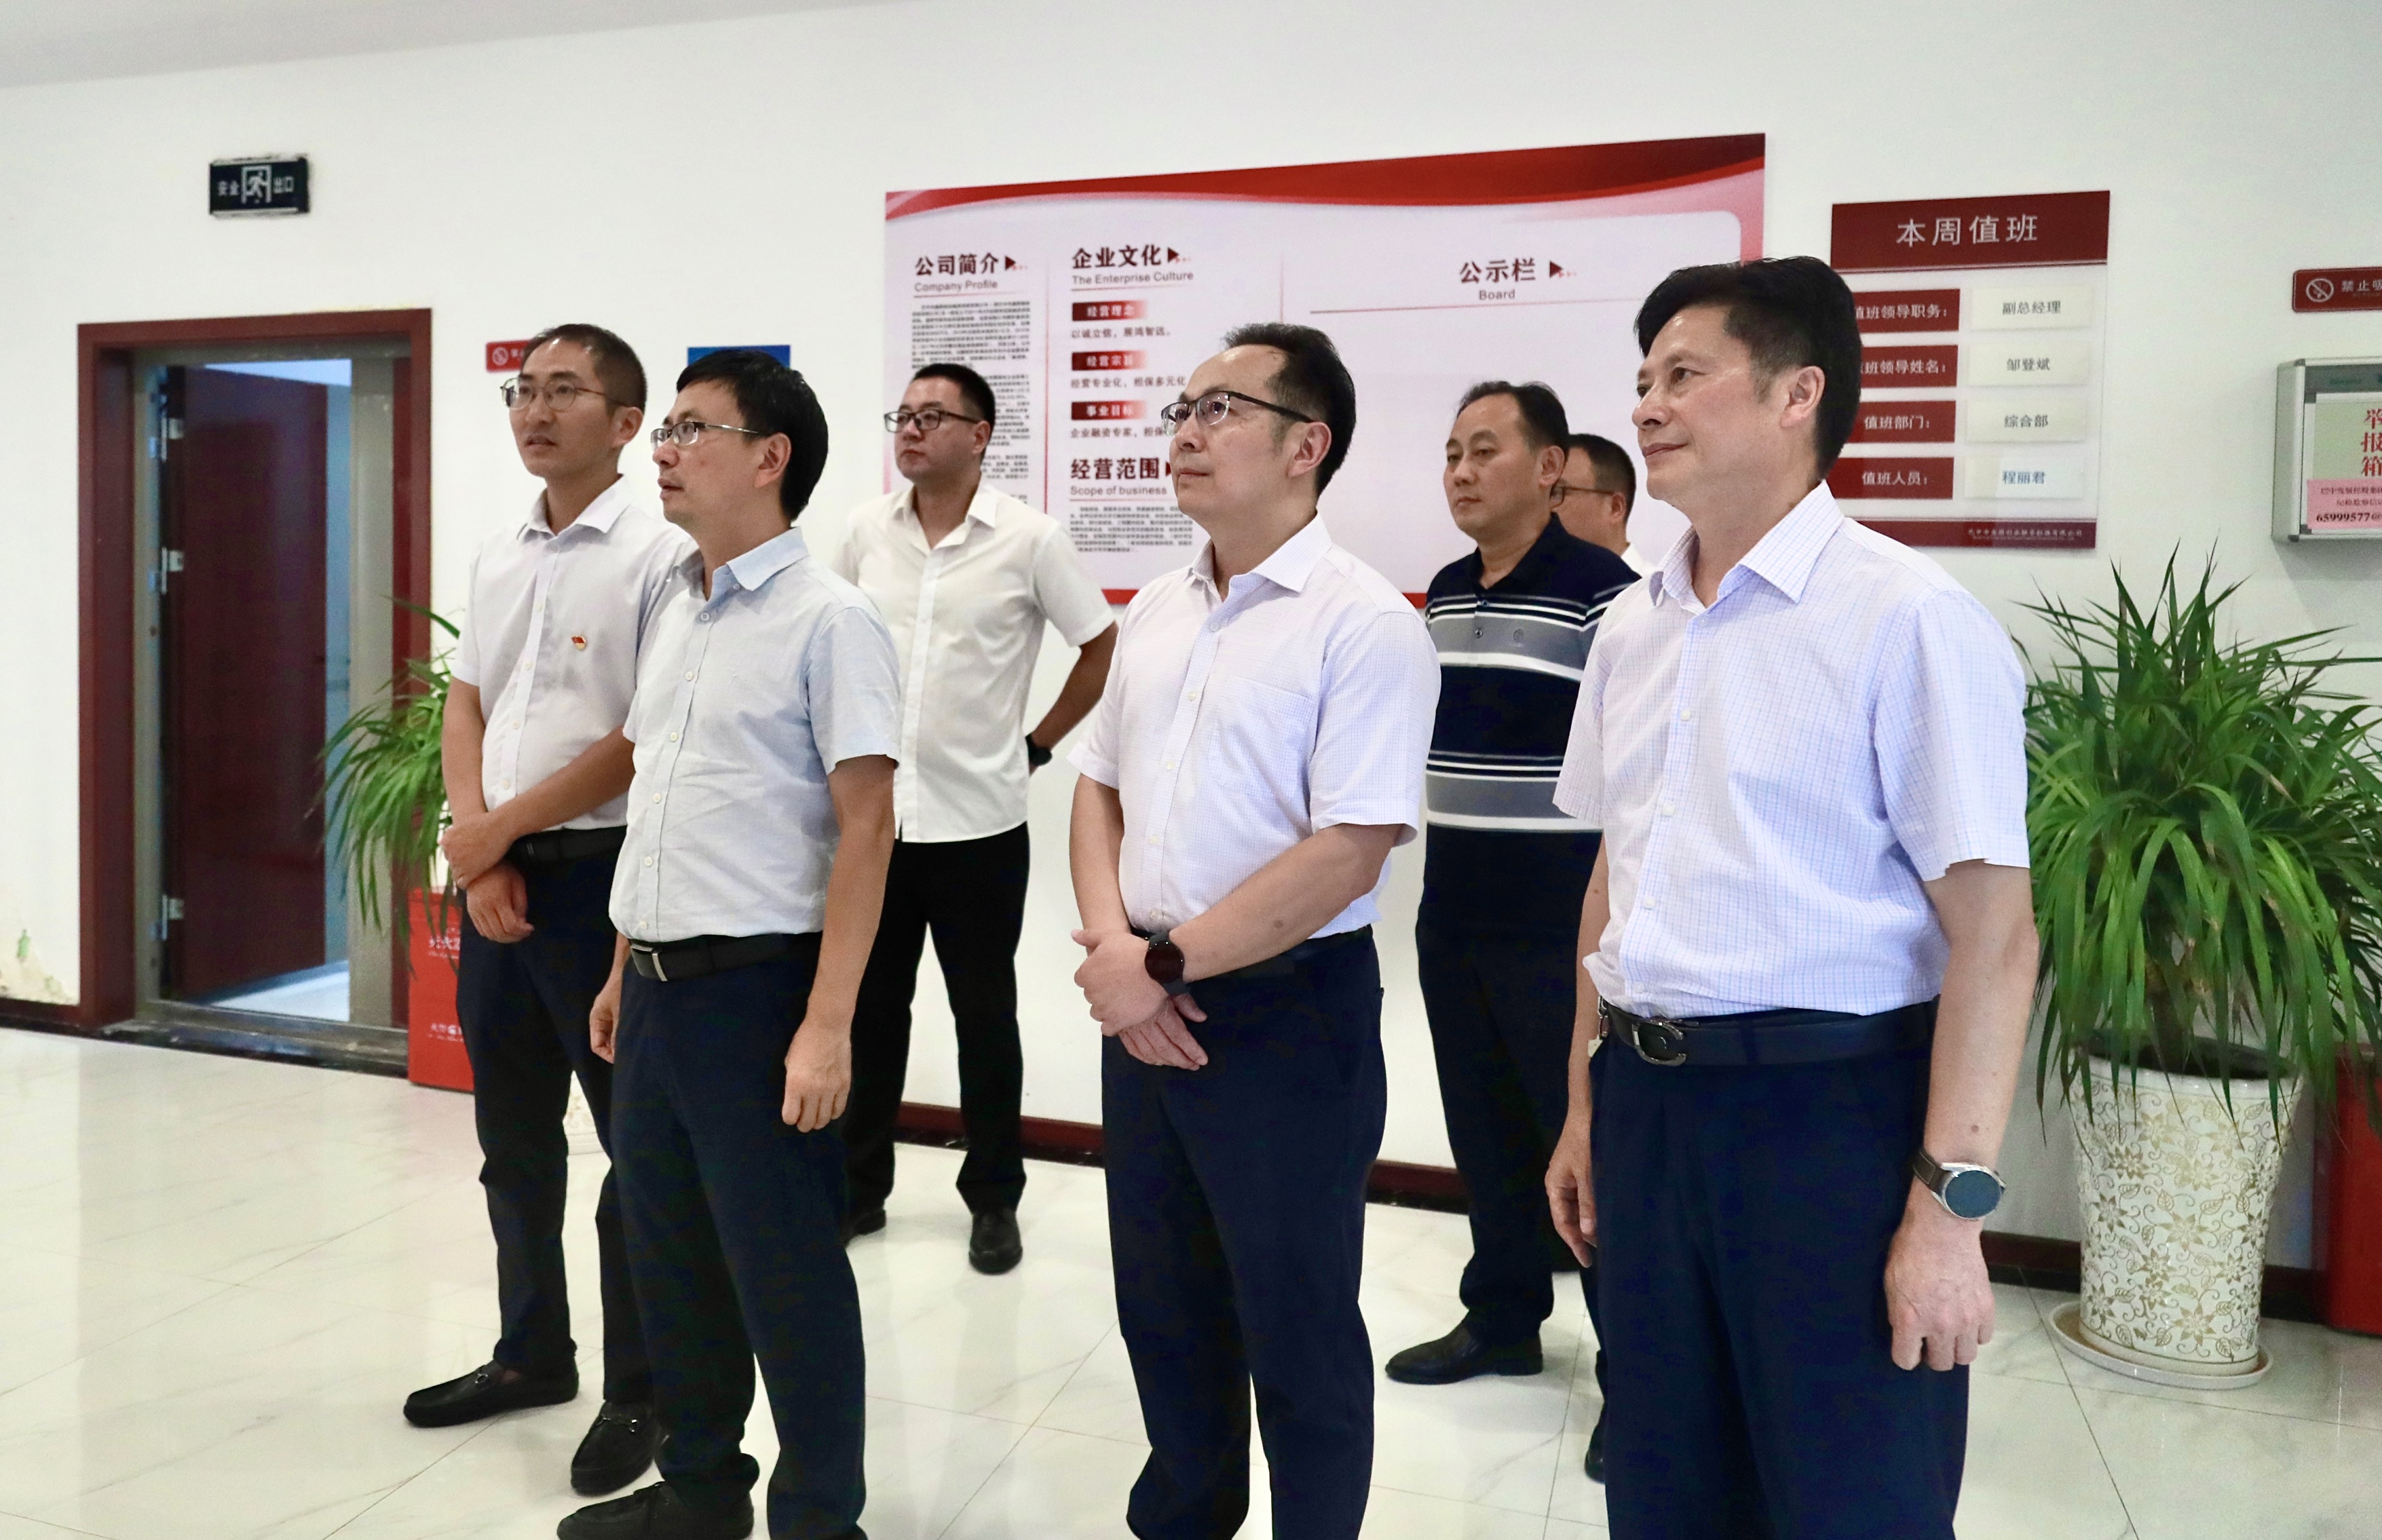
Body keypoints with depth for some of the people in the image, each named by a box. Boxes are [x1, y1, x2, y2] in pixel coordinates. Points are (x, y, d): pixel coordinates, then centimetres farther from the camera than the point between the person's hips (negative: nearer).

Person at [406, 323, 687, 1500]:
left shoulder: (658, 555, -10)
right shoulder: (497, 557, 13)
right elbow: (466, 707, 13)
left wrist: (503, 825, -10)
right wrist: (476, 842, -3)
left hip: (600, 873, -7)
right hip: (495, 875, 8)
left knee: (637, 1144, 2)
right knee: (512, 1135, 18)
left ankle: (638, 1390, 17)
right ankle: (531, 1353, 35)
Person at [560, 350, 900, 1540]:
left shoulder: (827, 619, -12)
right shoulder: (675, 610, 12)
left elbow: (865, 828, -15)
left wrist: (827, 1025, -19)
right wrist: (623, 969, 18)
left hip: (755, 986, -8)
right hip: (657, 985, 8)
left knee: (785, 1269, 4)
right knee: (669, 1254, 18)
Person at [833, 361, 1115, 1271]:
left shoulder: (1029, 539, -8)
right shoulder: (867, 529, 4)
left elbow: (1102, 647, -1)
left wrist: (1039, 743, -1)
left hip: (977, 821, -3)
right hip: (871, 813, 4)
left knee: (984, 1018, 8)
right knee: (869, 1010, 13)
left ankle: (994, 1201, 22)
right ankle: (859, 1184, 28)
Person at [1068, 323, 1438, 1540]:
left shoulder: (1364, 623, -14)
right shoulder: (1154, 612, 9)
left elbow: (1346, 853, -20)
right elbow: (1099, 789, 13)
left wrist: (1165, 962, -15)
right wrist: (1110, 947, -5)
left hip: (1287, 1010, -7)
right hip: (1141, 1006, 7)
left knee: (1296, 1329, 9)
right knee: (1162, 1303, 20)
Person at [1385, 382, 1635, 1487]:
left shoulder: (1603, 594, -13)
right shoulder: (1443, 594, 10)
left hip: (1562, 922, -7)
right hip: (1453, 917, 7)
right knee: (1485, 1132, 16)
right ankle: (1502, 1318, 31)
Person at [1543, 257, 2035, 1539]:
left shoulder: (1905, 617, -12)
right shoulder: (1631, 628, 9)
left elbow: (1992, 935, -14)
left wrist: (1951, 1207, -16)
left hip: (1831, 1107, -6)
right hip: (1647, 1101, 6)